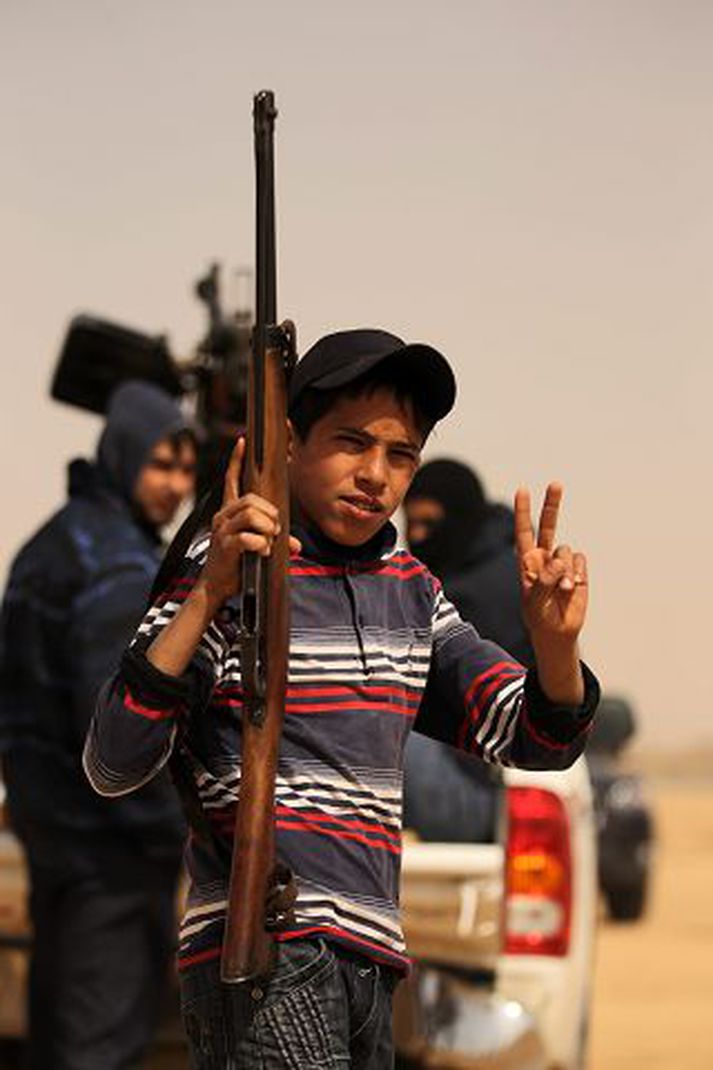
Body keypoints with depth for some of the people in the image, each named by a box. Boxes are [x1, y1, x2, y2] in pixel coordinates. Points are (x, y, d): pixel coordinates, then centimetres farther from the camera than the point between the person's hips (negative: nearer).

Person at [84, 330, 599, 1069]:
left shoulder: (411, 591, 16)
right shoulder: (229, 571, -4)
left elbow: (537, 740, 14)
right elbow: (111, 767, -14)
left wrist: (554, 640, -7)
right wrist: (206, 596, -23)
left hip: (368, 957, 7)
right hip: (262, 949, -7)